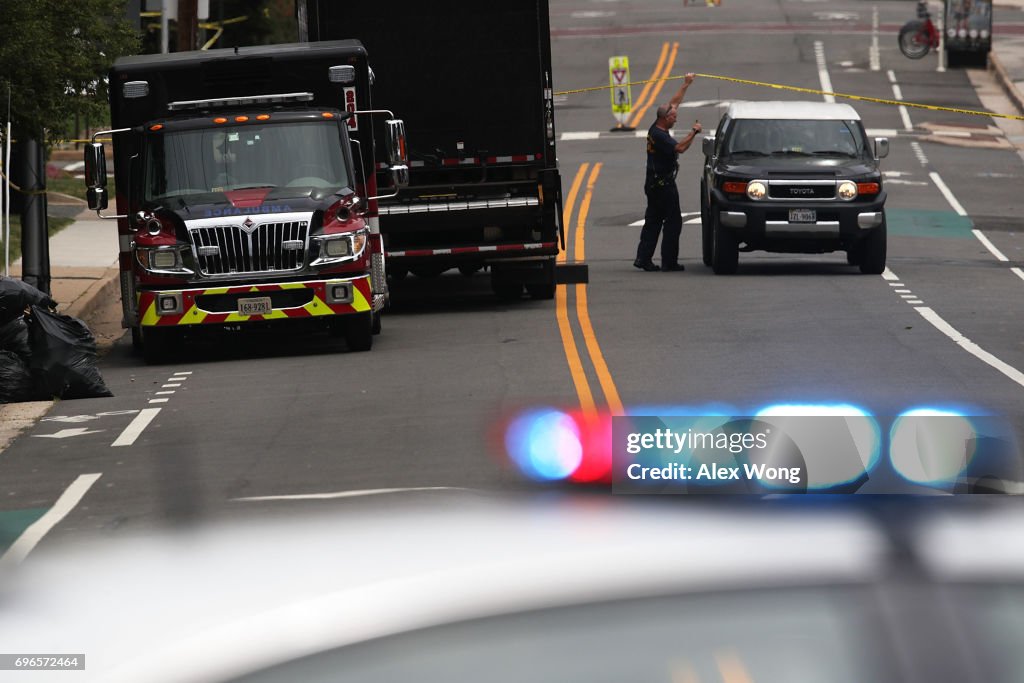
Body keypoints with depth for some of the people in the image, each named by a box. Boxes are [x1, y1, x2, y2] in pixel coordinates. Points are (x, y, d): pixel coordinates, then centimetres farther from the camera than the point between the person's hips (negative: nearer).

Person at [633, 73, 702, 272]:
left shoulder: (656, 128, 7)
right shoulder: (659, 135, -21)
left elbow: (674, 102, 17)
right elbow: (679, 148, -31)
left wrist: (686, 85, 21)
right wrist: (694, 132, -21)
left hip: (654, 183, 10)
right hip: (663, 184, -10)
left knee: (653, 221, 11)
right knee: (672, 222, -3)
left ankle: (643, 258, 8)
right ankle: (669, 261, -2)